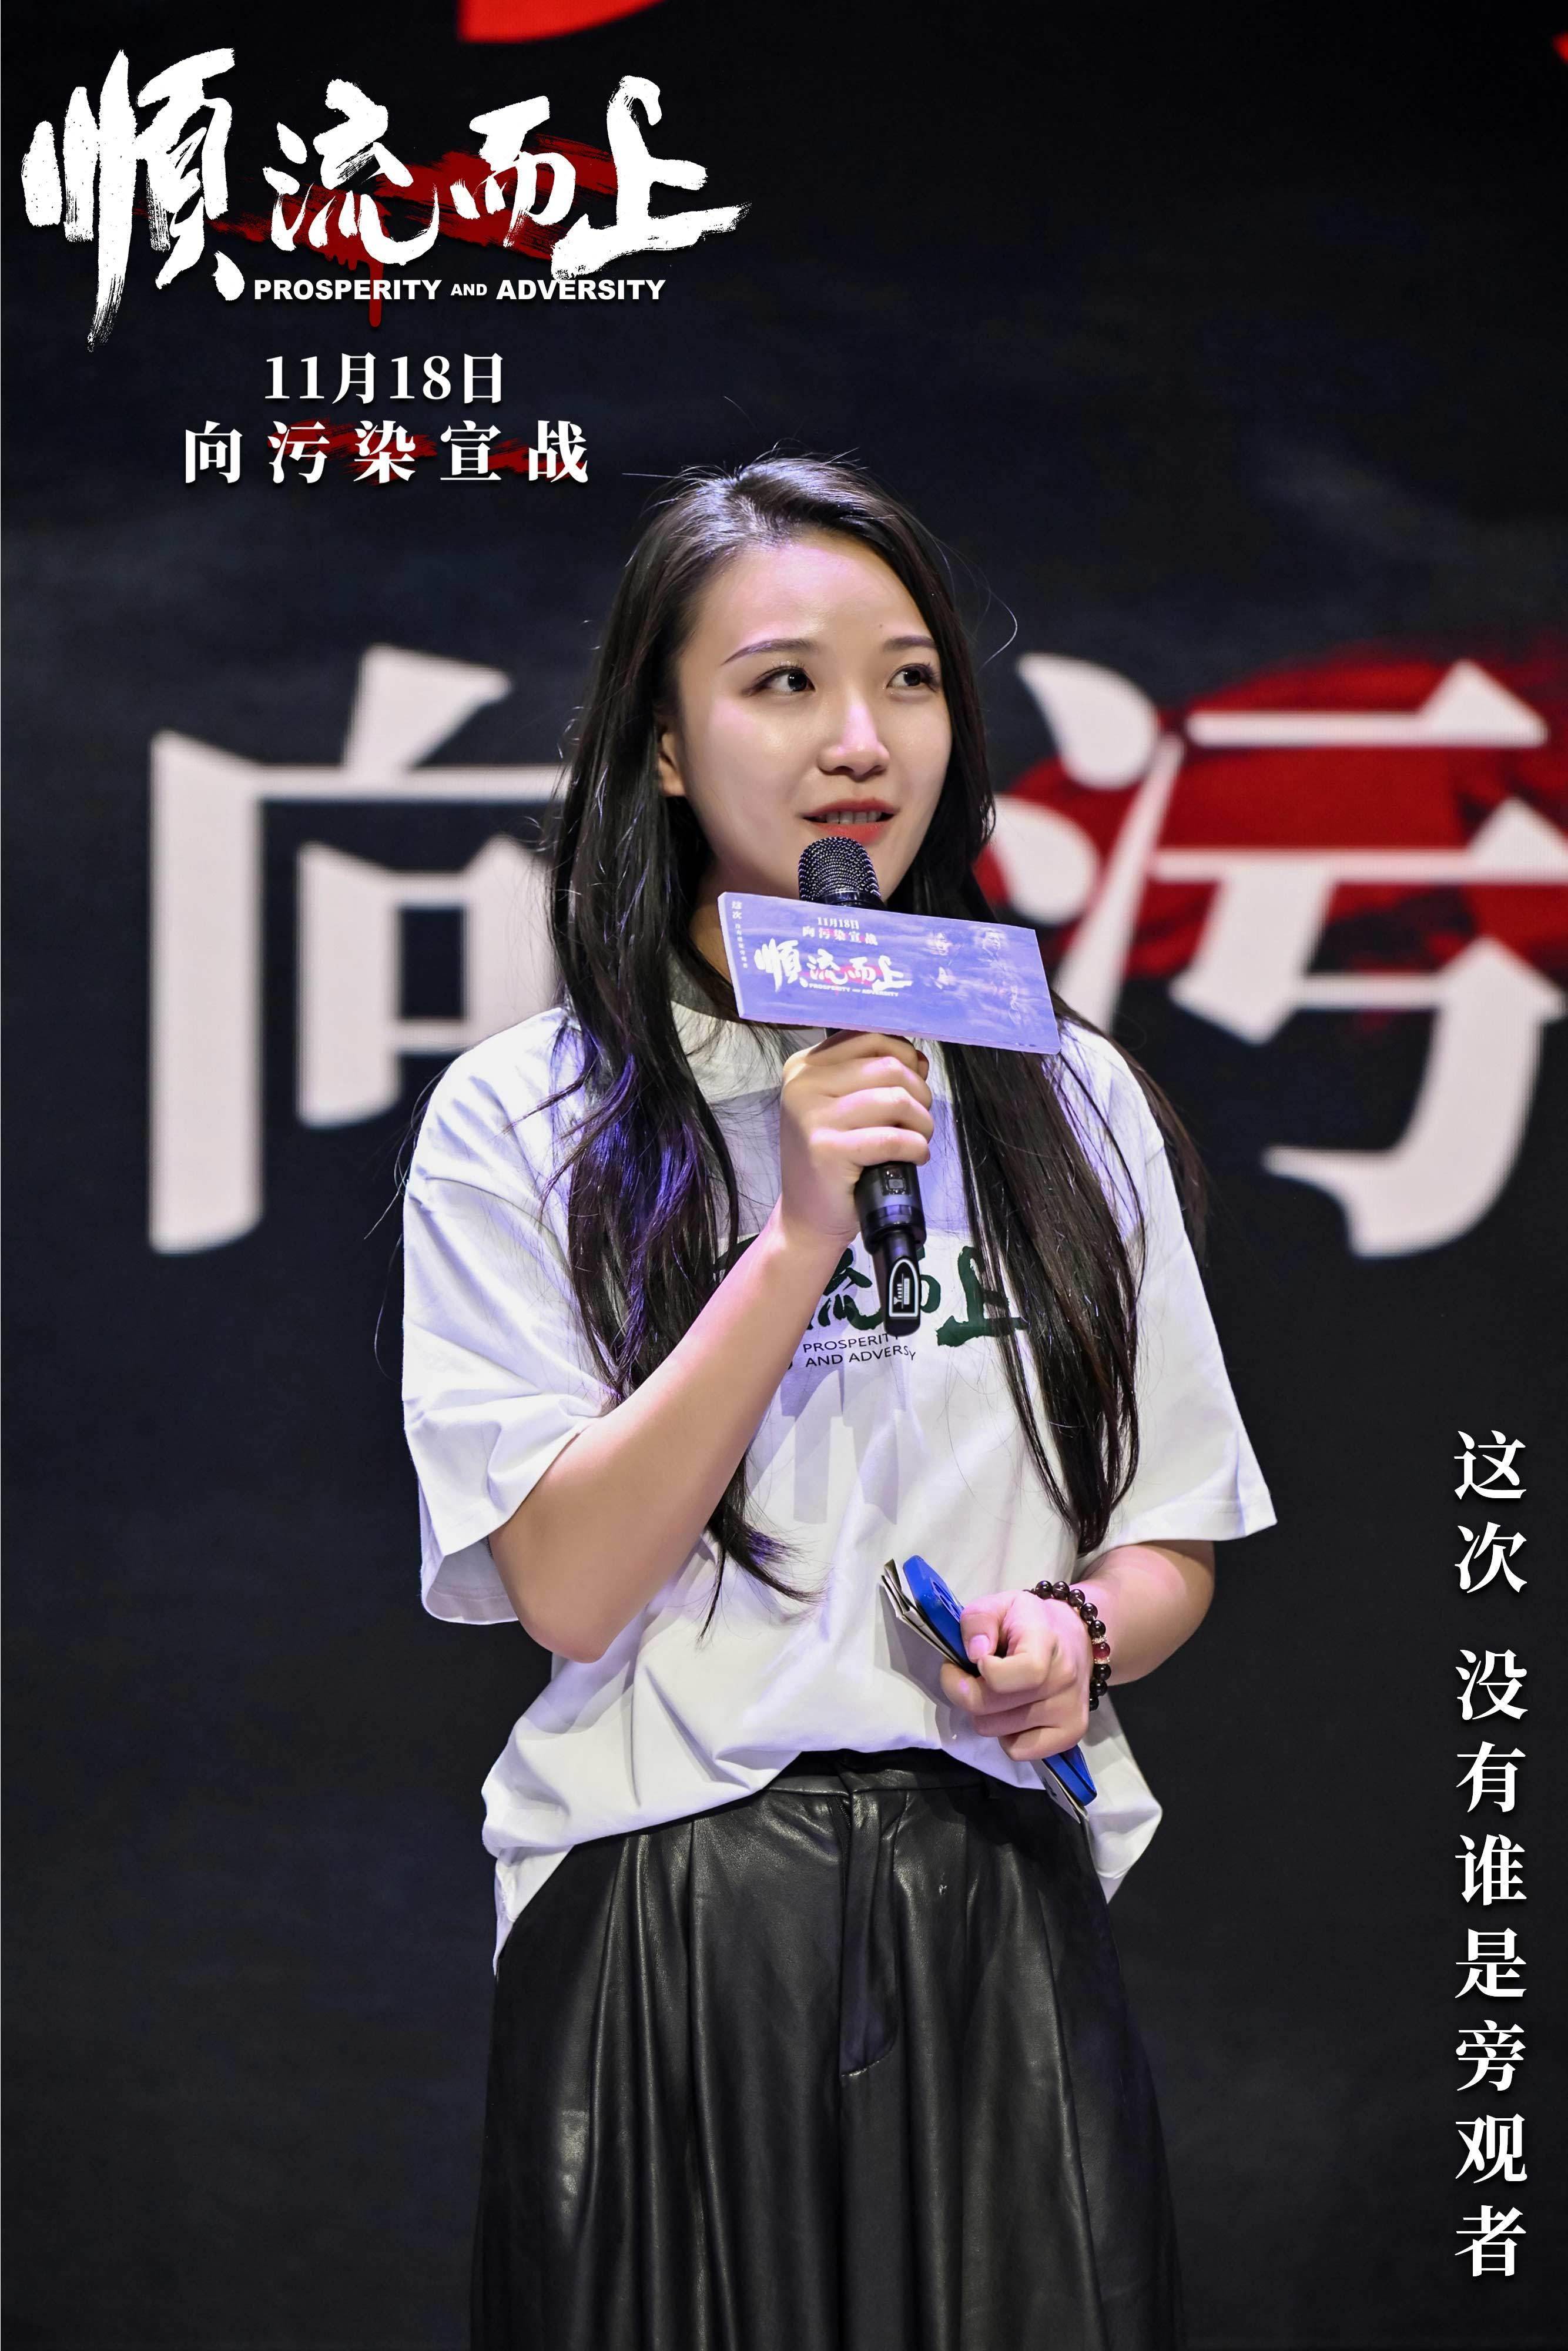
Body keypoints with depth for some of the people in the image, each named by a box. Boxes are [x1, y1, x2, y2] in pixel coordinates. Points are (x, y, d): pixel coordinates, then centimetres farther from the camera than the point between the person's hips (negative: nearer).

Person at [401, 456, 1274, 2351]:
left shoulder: (1066, 1104, 9)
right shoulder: (524, 1117, -1)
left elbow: (1175, 1549, 14)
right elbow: (566, 1588, -10)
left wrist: (1075, 1633, -9)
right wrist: (803, 1235, -16)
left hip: (994, 1928, 3)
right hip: (665, 1956, -3)